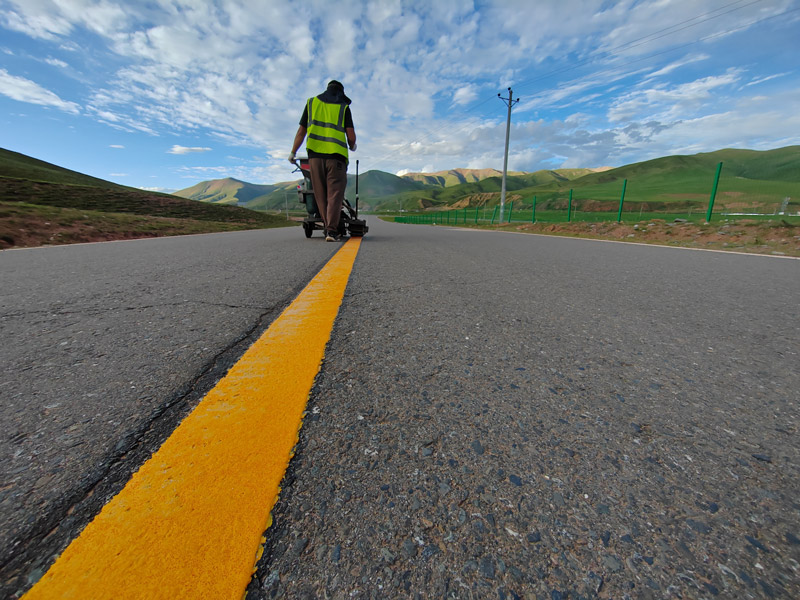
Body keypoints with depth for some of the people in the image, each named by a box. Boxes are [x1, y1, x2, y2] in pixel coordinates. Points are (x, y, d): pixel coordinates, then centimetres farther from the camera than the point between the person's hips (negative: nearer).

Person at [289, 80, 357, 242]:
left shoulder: (311, 102, 18)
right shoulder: (343, 107, 11)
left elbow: (301, 131, 13)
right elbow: (351, 135, 2)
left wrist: (293, 152, 18)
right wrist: (352, 146, 23)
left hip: (315, 154, 3)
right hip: (336, 155, -2)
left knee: (321, 195, 6)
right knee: (335, 194, -7)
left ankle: (327, 227, 6)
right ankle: (332, 230, -18)